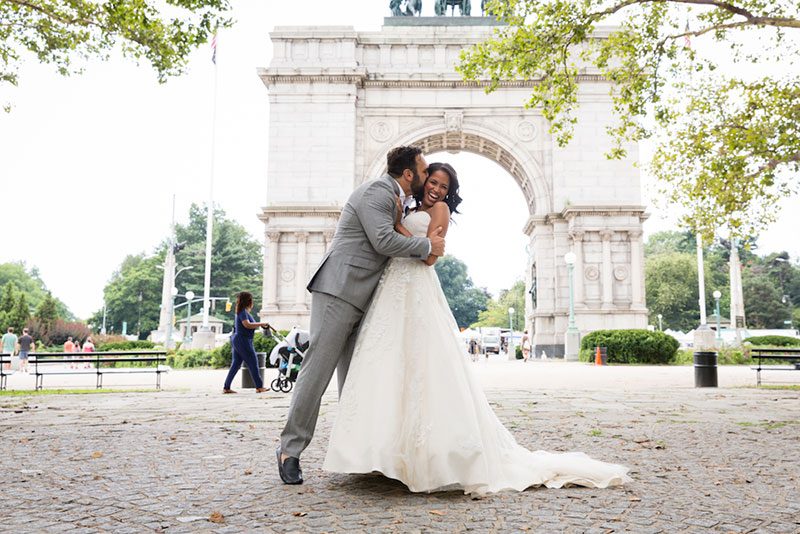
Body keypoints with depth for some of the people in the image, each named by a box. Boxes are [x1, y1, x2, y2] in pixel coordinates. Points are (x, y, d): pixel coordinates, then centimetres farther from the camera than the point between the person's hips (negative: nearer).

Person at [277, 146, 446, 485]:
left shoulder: (395, 197, 20)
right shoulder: (375, 192, -9)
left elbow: (396, 237, 30)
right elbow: (384, 241, -19)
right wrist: (428, 245, -8)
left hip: (361, 299, 10)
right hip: (339, 290, -10)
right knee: (318, 370, -8)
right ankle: (290, 450, 0)